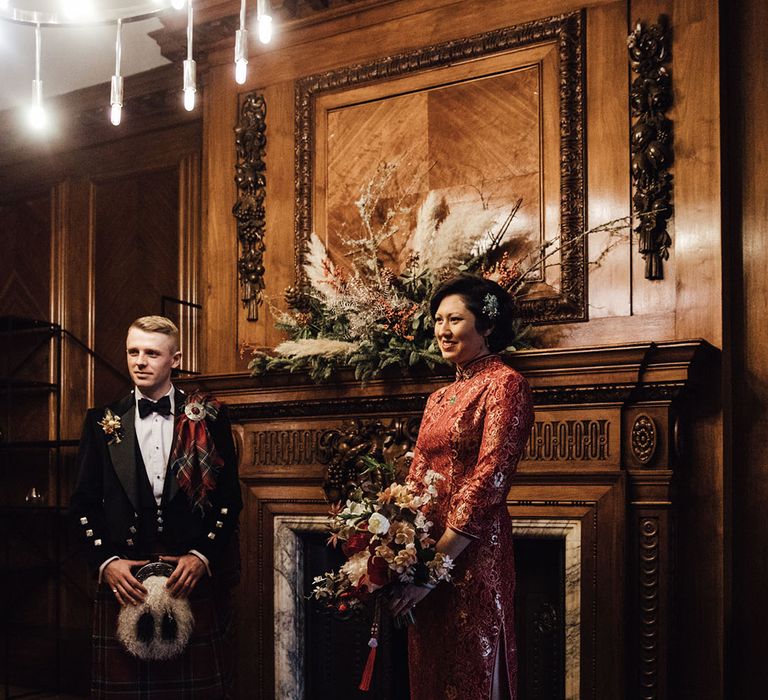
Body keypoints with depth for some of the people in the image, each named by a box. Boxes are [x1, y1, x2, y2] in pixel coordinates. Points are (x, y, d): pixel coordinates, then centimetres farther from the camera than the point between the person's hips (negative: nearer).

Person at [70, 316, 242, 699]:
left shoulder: (208, 419, 5)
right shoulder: (103, 422, 8)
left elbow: (230, 498, 4)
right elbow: (84, 504, 8)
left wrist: (203, 556, -8)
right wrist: (105, 562, -5)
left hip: (196, 580, -1)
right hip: (123, 584, 1)